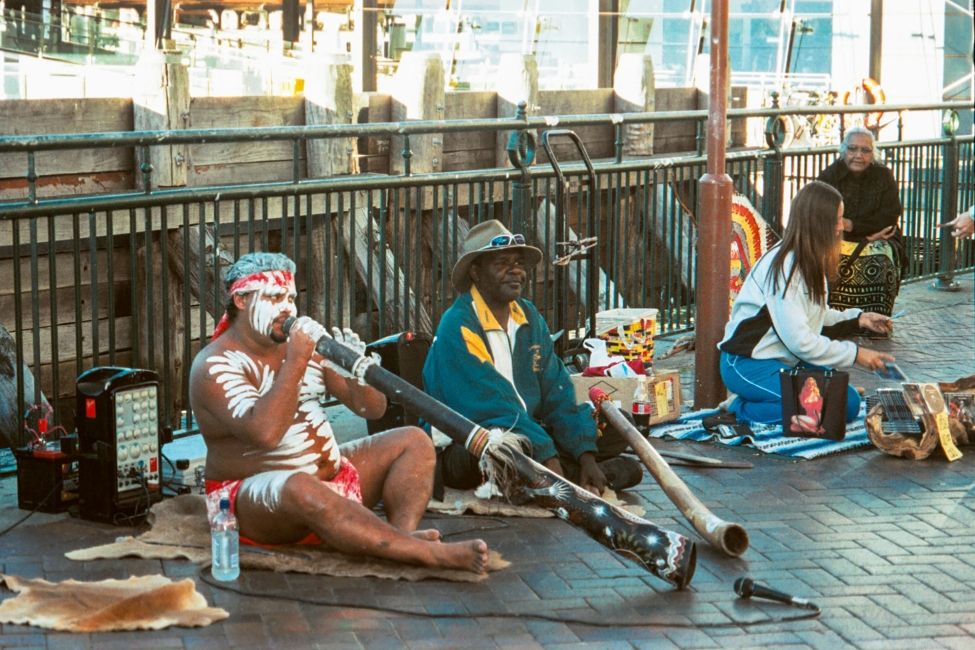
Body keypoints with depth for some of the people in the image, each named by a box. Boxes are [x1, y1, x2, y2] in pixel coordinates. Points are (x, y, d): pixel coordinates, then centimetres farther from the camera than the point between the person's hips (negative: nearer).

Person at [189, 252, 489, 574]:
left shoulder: (305, 342, 9)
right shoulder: (216, 365, -12)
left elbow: (373, 408, 5)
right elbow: (265, 432, -30)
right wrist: (296, 360, -27)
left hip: (330, 473, 8)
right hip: (255, 494, -8)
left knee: (413, 441, -2)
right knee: (302, 489, -40)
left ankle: (403, 534, -30)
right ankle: (430, 554, -44)